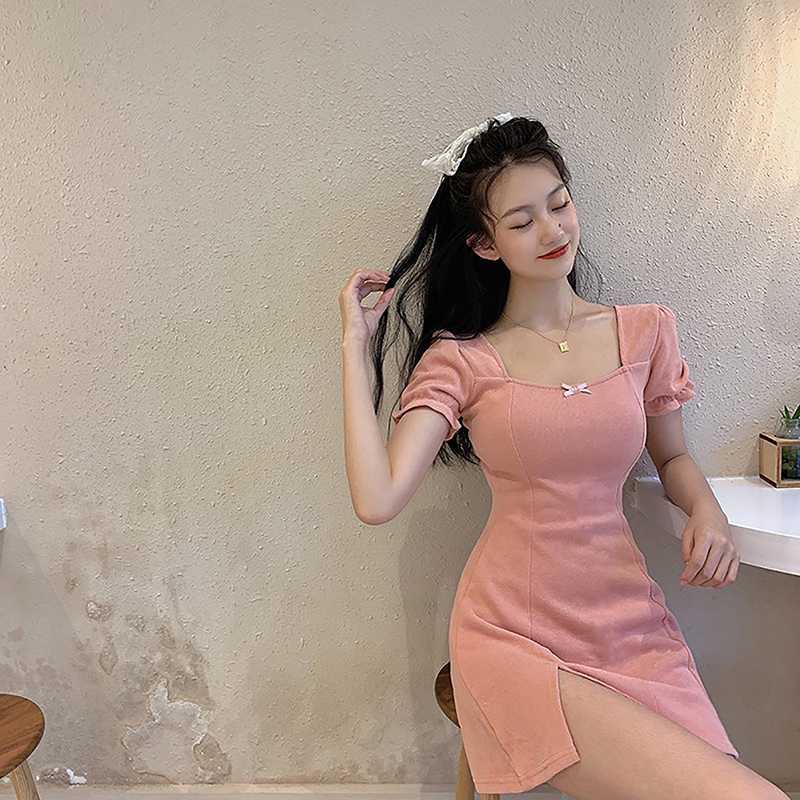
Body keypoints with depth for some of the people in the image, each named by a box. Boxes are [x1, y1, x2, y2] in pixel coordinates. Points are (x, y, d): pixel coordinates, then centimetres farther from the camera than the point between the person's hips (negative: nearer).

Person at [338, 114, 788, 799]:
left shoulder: (646, 330, 5)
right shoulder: (458, 360, -4)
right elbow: (378, 500, -18)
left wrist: (707, 511, -4)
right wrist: (356, 344, -11)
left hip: (631, 624, 4)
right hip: (513, 635, -4)